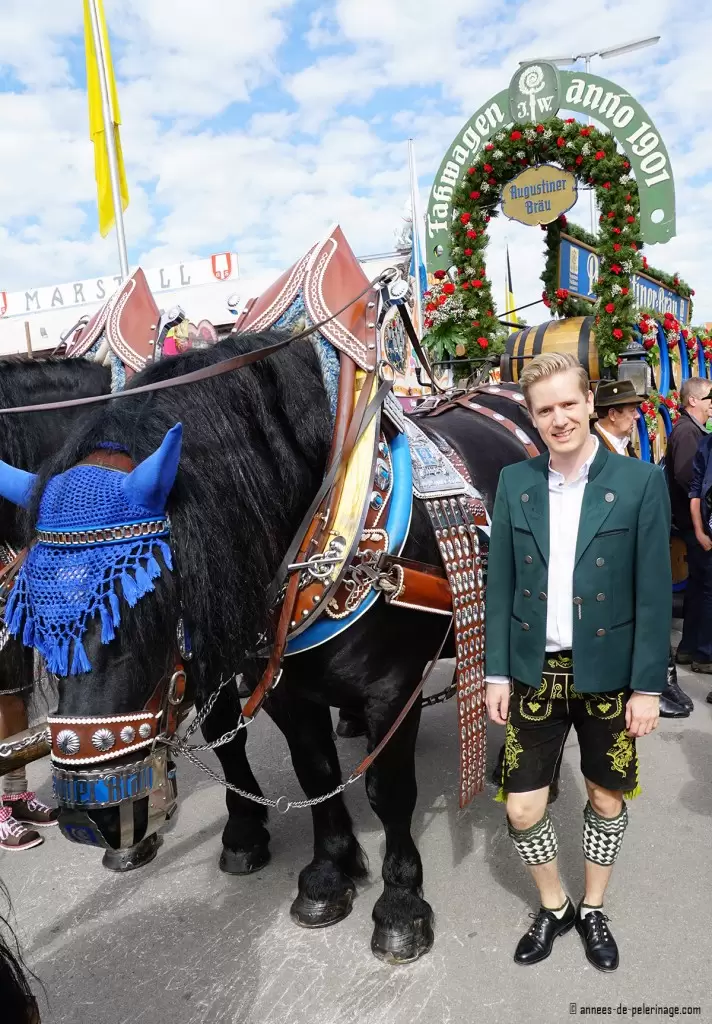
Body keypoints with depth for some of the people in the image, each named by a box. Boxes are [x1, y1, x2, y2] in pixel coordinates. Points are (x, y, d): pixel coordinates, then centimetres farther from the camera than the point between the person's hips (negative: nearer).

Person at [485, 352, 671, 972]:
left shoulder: (640, 483, -9)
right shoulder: (515, 483, -1)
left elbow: (655, 594, -7)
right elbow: (500, 585, 1)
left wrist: (647, 686, -8)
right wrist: (497, 672, 0)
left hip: (610, 676, -1)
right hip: (535, 676, 2)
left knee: (607, 800, 17)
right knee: (523, 811, 7)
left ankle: (592, 909, 43)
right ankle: (553, 908, 36)